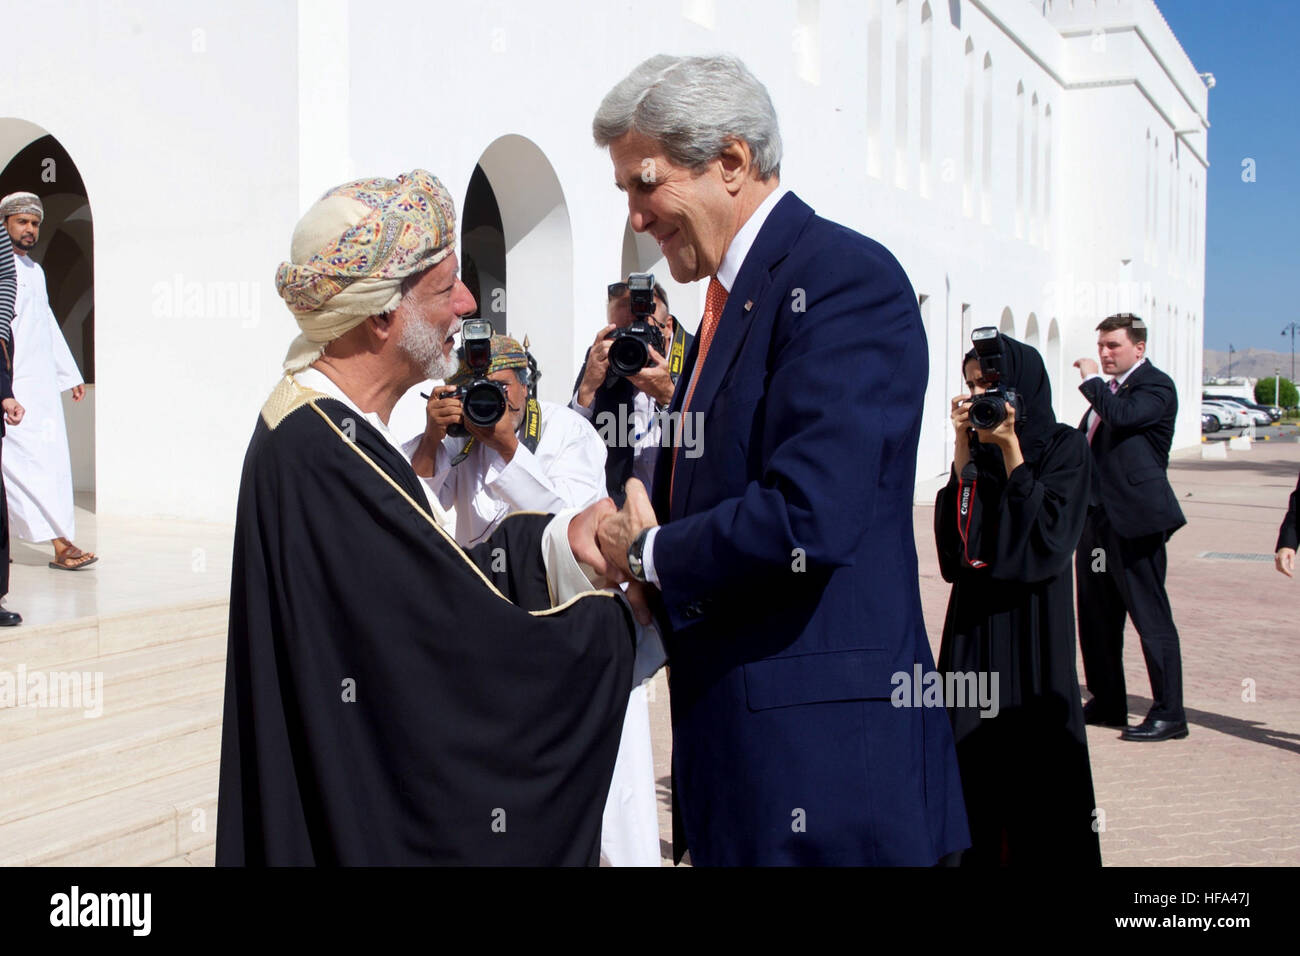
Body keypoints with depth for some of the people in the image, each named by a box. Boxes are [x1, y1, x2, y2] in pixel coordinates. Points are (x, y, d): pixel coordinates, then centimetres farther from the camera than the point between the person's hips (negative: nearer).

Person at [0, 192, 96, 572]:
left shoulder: (35, 270, 20)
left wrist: (70, 374, 26)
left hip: (42, 384, 8)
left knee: (53, 459, 5)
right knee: (34, 459, -10)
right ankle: (60, 544, -11)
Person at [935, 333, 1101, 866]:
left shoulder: (1063, 447, -5)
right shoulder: (980, 449, 9)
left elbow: (1047, 534, -17)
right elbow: (952, 532, 0)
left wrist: (1010, 448, -17)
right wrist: (964, 448, -5)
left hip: (1033, 618, -5)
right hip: (976, 618, 5)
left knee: (1032, 741, -1)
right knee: (971, 745, 5)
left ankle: (1045, 850, 13)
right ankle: (981, 847, 16)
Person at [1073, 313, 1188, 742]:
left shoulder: (1155, 385, -8)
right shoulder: (1107, 390, 19)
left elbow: (1123, 415, -26)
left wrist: (1091, 380, -13)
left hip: (1134, 517, -9)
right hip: (1097, 515, 9)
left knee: (1151, 617, -5)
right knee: (1096, 615, 14)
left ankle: (1169, 714, 1)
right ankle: (1107, 702, 25)